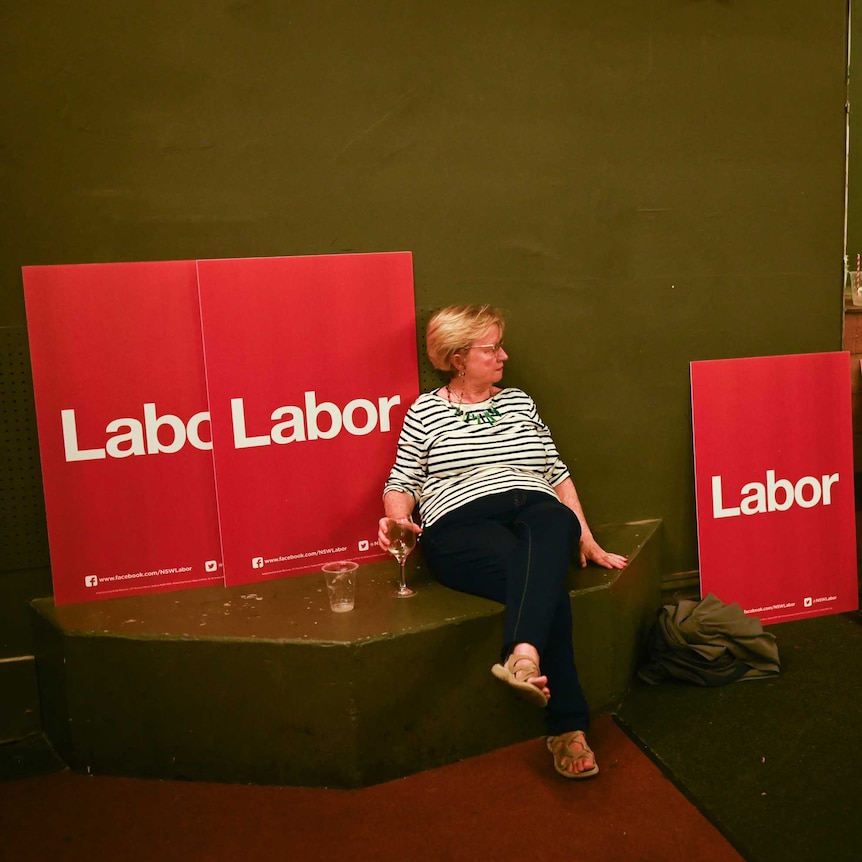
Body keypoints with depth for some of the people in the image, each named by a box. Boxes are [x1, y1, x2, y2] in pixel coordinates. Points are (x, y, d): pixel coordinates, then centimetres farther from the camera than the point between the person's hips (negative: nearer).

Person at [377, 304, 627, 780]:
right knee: (546, 582, -34)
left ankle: (523, 655, -56)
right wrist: (395, 519, -11)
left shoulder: (519, 401, 25)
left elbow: (557, 472, 22)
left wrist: (586, 539, 13)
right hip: (462, 525, -3)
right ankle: (568, 729, -33)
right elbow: (402, 483, 12)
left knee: (553, 524, -37)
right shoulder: (426, 410, 14)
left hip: (537, 513, 3)